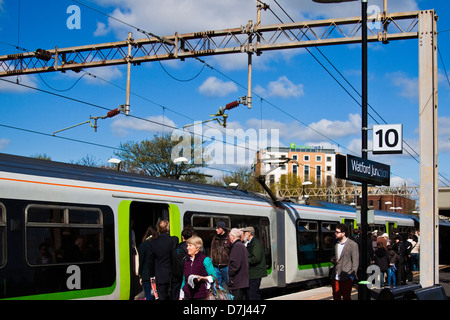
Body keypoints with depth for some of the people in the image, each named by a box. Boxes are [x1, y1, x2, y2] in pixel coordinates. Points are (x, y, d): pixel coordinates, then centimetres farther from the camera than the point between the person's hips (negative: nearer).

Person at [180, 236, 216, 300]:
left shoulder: (205, 260, -3)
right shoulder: (187, 261, 15)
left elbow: (213, 277, -4)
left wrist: (202, 278, -21)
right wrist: (181, 296, 20)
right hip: (187, 296, 5)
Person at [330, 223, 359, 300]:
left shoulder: (353, 244, -5)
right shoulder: (336, 245, 16)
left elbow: (355, 261, -7)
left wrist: (352, 276, -14)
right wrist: (333, 260, 5)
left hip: (346, 278, -6)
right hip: (335, 277, 6)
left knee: (346, 297, -1)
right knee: (336, 297, 9)